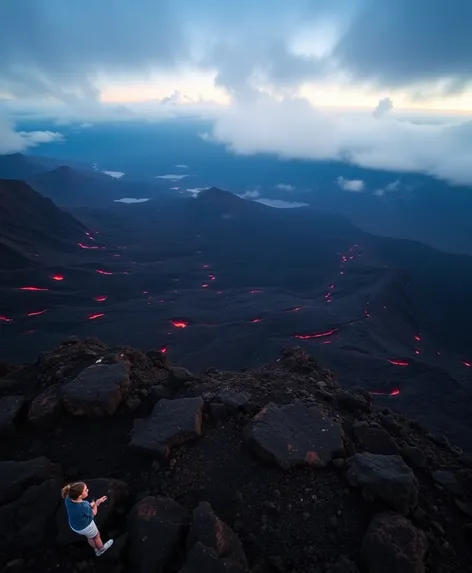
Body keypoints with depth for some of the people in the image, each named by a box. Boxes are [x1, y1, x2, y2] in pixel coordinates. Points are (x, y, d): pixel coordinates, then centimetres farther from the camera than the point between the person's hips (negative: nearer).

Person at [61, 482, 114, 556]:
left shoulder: (68, 498, -28)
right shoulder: (84, 507, -44)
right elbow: (93, 513, -20)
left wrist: (90, 505, -15)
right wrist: (97, 503, -6)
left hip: (74, 525, 5)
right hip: (85, 527, -5)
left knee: (89, 537, 34)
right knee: (96, 536, 29)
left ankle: (97, 550, 58)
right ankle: (102, 548, 57)